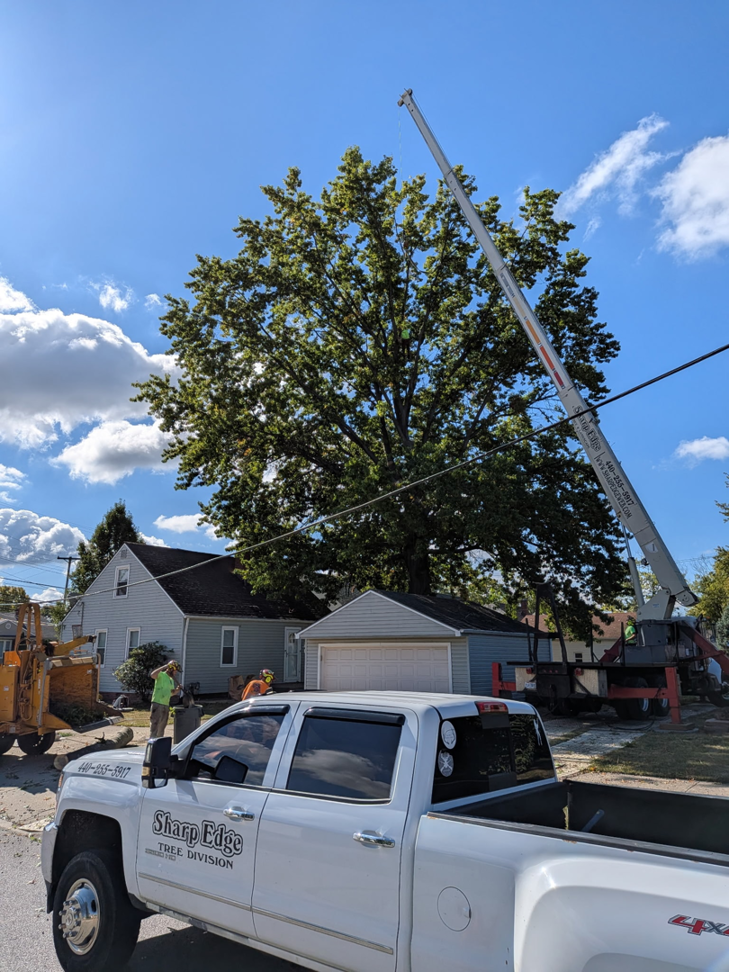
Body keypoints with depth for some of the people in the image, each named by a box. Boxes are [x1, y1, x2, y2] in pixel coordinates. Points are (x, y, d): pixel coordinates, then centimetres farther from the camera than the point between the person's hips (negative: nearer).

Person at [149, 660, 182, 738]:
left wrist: (177, 689, 4)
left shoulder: (171, 679, 17)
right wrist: (166, 666, -31)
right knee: (154, 726, -9)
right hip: (157, 704, -9)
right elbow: (152, 675, -31)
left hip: (166, 705, 9)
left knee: (162, 728, 16)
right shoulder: (161, 675, -9)